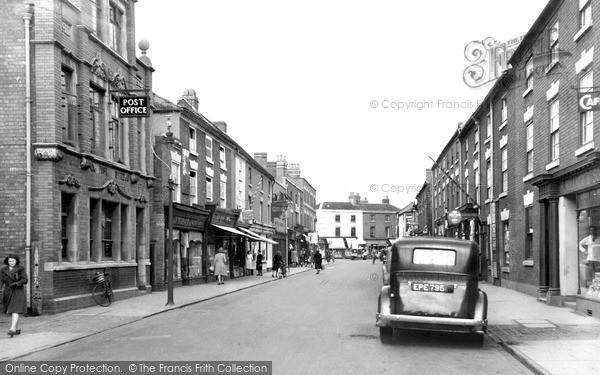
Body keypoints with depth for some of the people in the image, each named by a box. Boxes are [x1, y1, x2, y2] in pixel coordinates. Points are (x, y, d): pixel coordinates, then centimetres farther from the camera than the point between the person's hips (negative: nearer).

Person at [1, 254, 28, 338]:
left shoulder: (21, 268, -5)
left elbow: (25, 280, -10)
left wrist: (15, 284, -22)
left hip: (18, 292, -4)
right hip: (8, 292, 4)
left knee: (15, 311, -16)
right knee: (11, 311, 11)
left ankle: (12, 330, -26)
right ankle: (17, 329, 25)